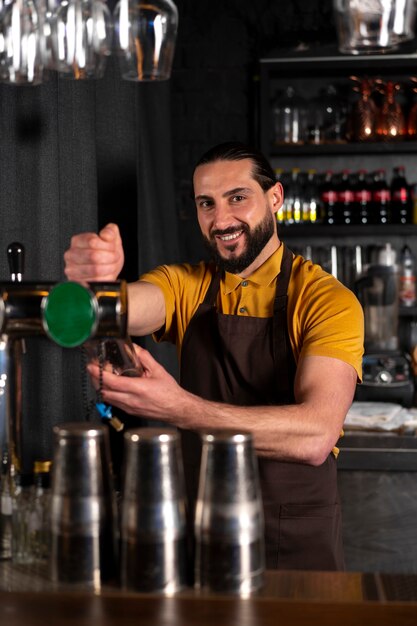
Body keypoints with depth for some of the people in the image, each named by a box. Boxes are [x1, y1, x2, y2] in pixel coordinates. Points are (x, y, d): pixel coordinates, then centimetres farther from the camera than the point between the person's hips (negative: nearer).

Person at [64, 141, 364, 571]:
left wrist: (178, 407, -37)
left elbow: (315, 436, -27)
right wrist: (95, 287, -44)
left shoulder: (327, 300, -12)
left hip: (297, 541, -3)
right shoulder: (185, 286, 2)